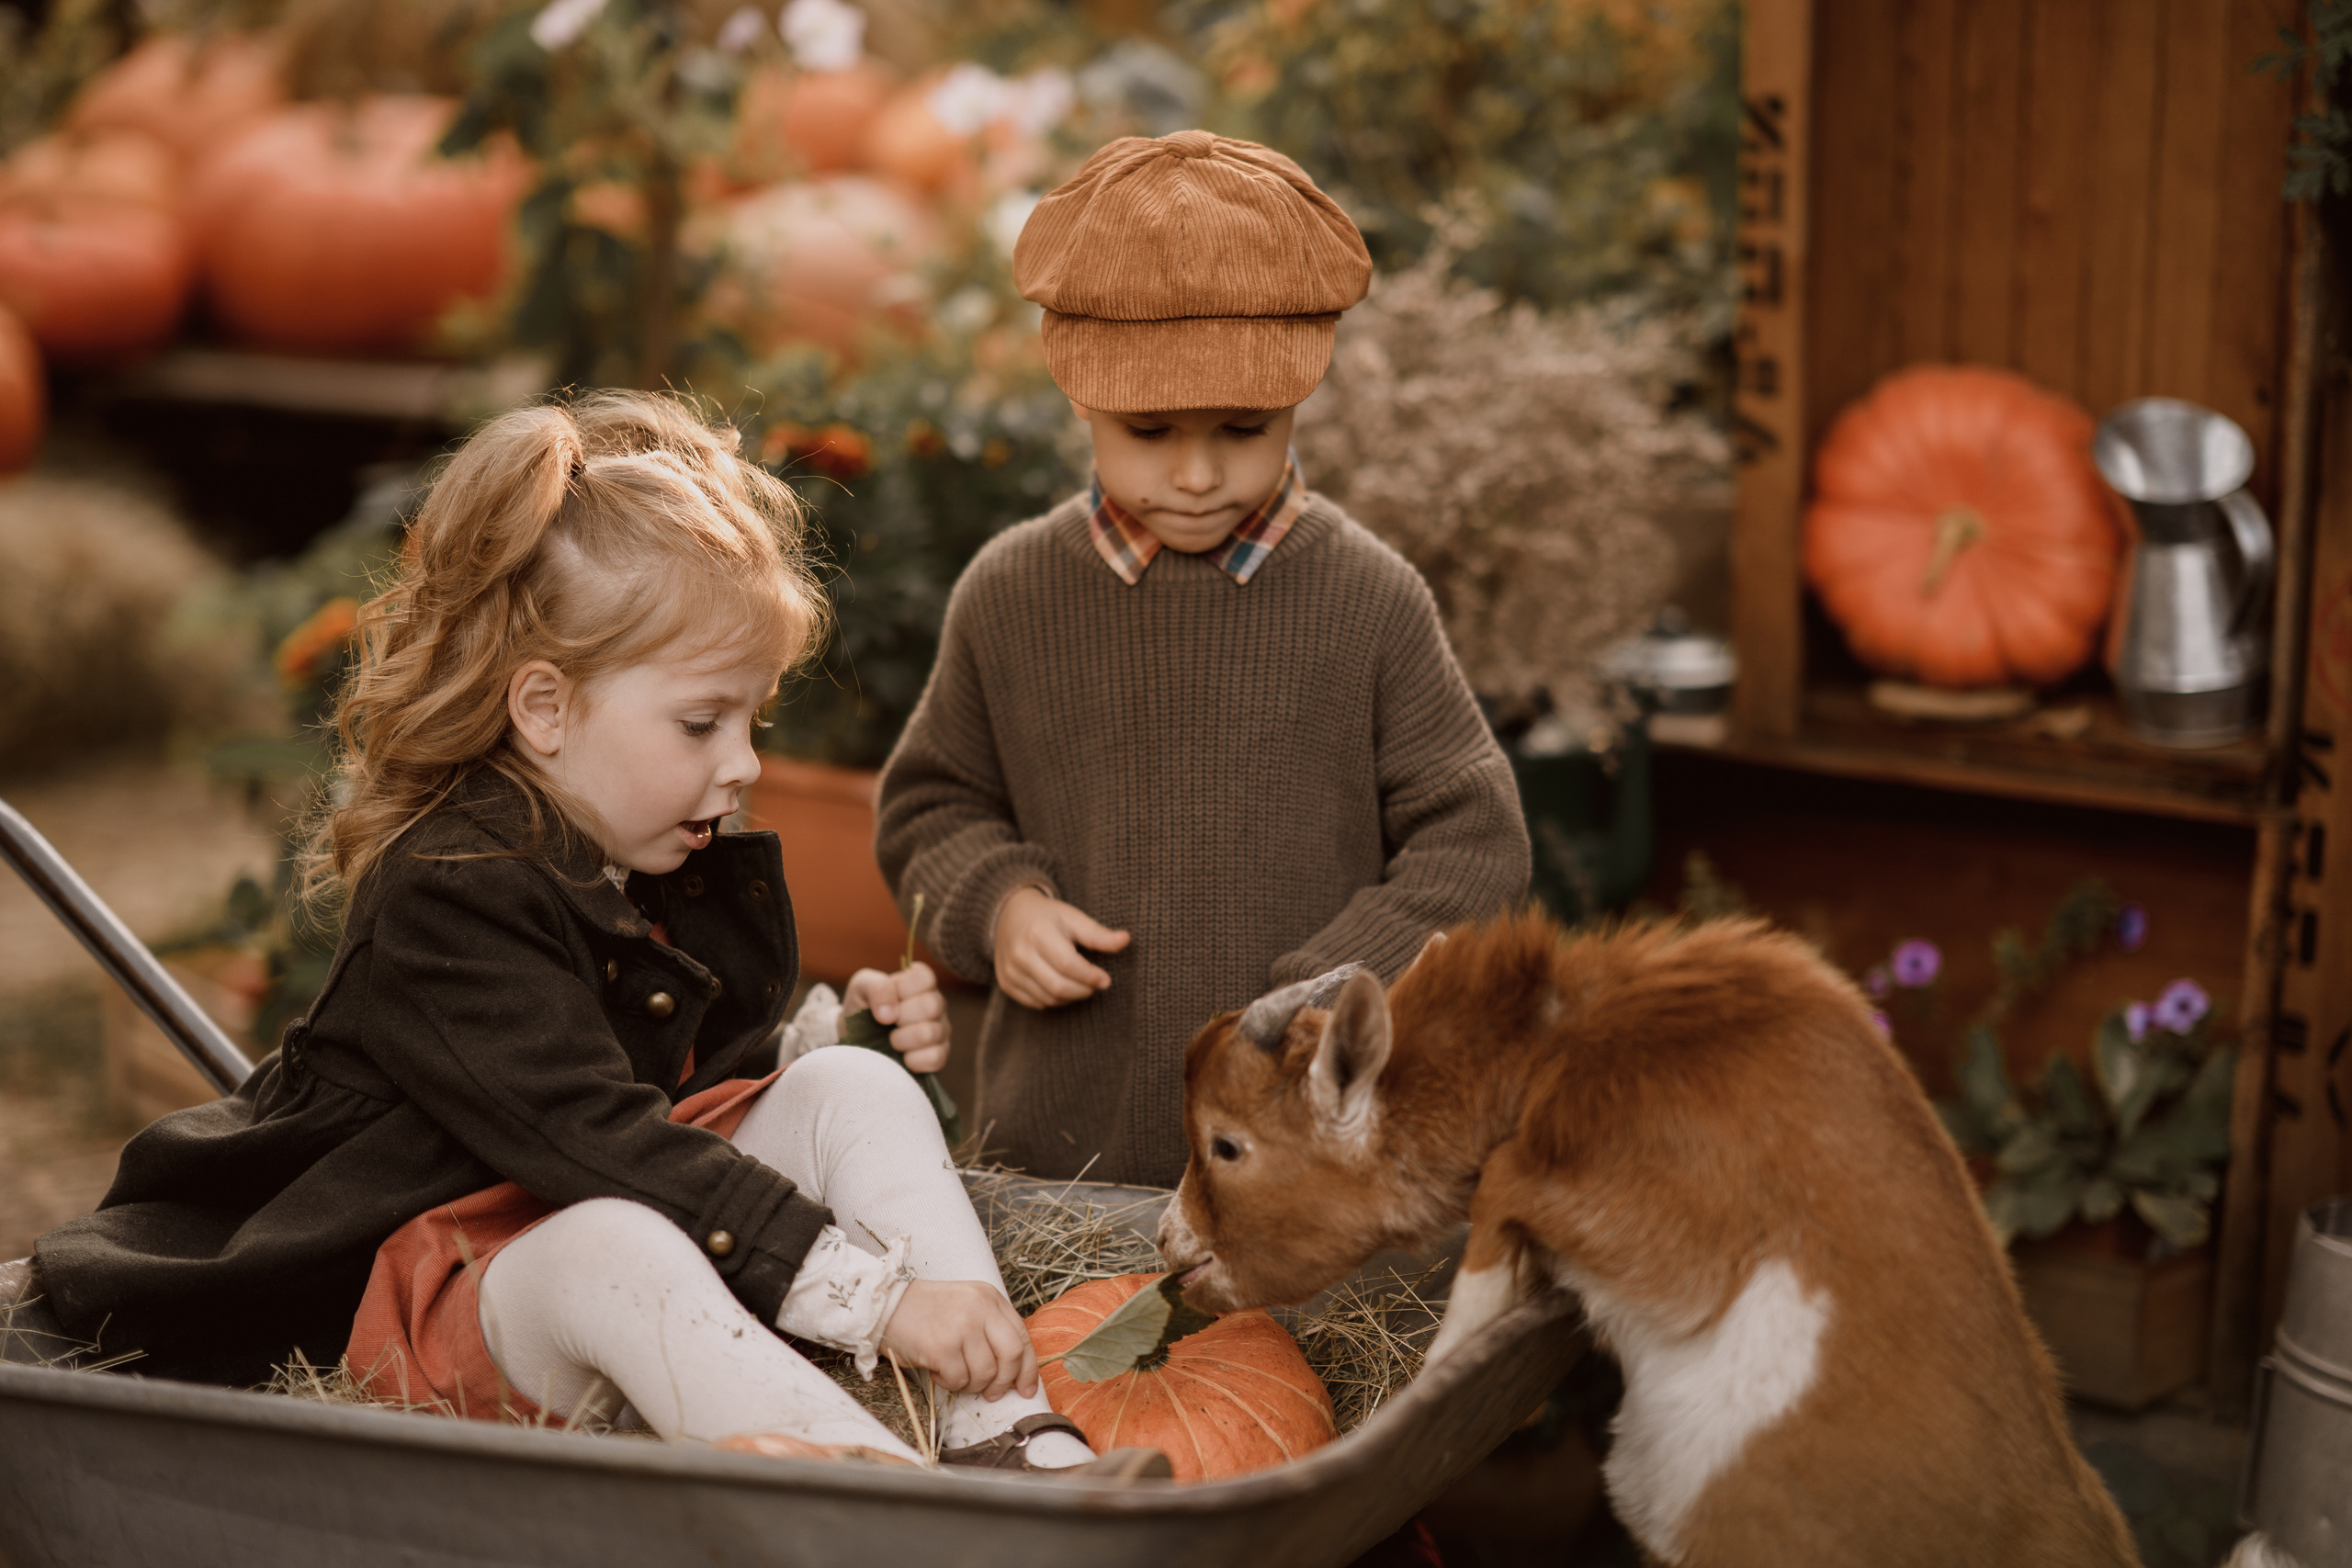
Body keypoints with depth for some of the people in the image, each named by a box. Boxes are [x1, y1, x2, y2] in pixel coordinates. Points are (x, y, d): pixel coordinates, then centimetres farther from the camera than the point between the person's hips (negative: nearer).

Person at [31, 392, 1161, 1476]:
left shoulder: (662, 863, 7)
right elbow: (599, 1144, -33)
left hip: (634, 1214, 8)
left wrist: (837, 1031, 0)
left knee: (856, 1088, -10)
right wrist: (878, 1297, -36)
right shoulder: (444, 901, -22)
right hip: (440, 1297, -8)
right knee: (612, 1247, -40)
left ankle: (1007, 1430, -26)